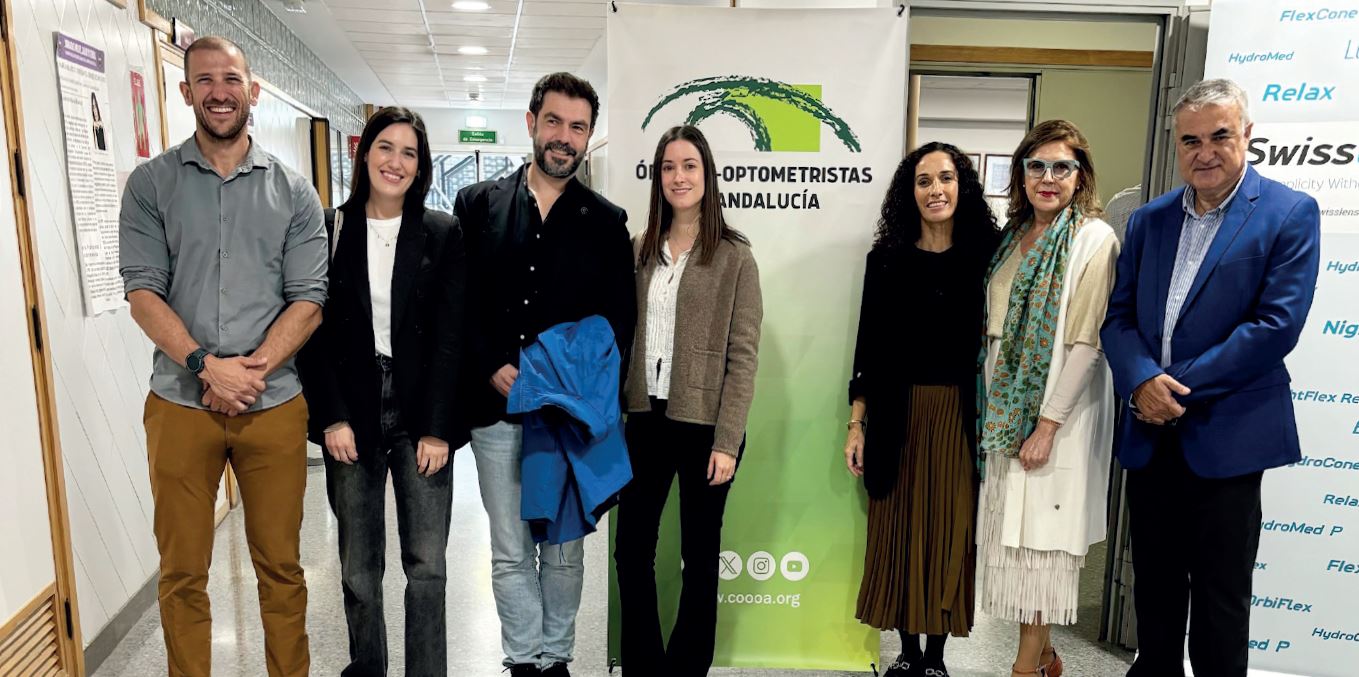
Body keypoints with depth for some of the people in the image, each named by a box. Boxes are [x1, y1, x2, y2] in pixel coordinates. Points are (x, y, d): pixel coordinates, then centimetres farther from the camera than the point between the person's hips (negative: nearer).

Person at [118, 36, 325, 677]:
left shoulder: (293, 191, 4)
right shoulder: (151, 184, 4)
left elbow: (308, 300, -1)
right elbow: (142, 292, -3)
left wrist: (248, 372, -13)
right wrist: (207, 365, -16)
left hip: (274, 404, 0)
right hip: (179, 403, 0)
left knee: (280, 564, 10)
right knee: (182, 570, 10)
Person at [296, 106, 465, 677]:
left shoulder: (443, 234, 0)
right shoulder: (328, 230, 3)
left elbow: (450, 337, -3)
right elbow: (314, 330, 1)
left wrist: (436, 427, -9)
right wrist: (332, 416, -6)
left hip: (421, 416, -1)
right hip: (352, 418, 1)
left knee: (427, 565, 3)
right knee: (358, 567, 11)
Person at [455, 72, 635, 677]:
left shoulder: (606, 222, 5)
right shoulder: (477, 205, 6)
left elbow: (620, 318, 3)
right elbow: (457, 303, 2)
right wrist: (493, 368, -10)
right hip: (496, 405, 0)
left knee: (564, 551, 12)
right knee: (510, 553, 10)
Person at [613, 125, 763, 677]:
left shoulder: (734, 257, -5)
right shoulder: (640, 250, 8)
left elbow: (743, 355, -9)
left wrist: (727, 441, -14)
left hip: (704, 424, -4)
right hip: (645, 419, 4)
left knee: (699, 557, 11)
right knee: (631, 549, 9)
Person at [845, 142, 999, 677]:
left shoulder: (987, 253, 0)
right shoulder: (886, 258, 3)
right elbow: (869, 347, 4)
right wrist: (856, 424, 1)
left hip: (963, 416, -1)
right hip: (899, 415, 1)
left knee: (951, 532, 8)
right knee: (901, 532, 8)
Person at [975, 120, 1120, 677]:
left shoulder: (1095, 240, -10)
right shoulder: (1015, 235, 10)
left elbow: (1086, 342, -16)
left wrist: (1049, 423, -18)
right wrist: (990, 408, 10)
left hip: (1058, 412, -7)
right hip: (1005, 407, 7)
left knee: (1040, 534, 1)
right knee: (1013, 525, 12)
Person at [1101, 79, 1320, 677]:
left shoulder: (1290, 214, -4)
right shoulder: (1149, 219, 10)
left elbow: (1277, 325, -13)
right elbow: (1120, 314, 6)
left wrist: (1181, 387, -15)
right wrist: (1142, 381, -13)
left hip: (1226, 438, -4)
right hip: (1150, 434, 5)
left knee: (1219, 600, 6)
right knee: (1154, 585, 17)